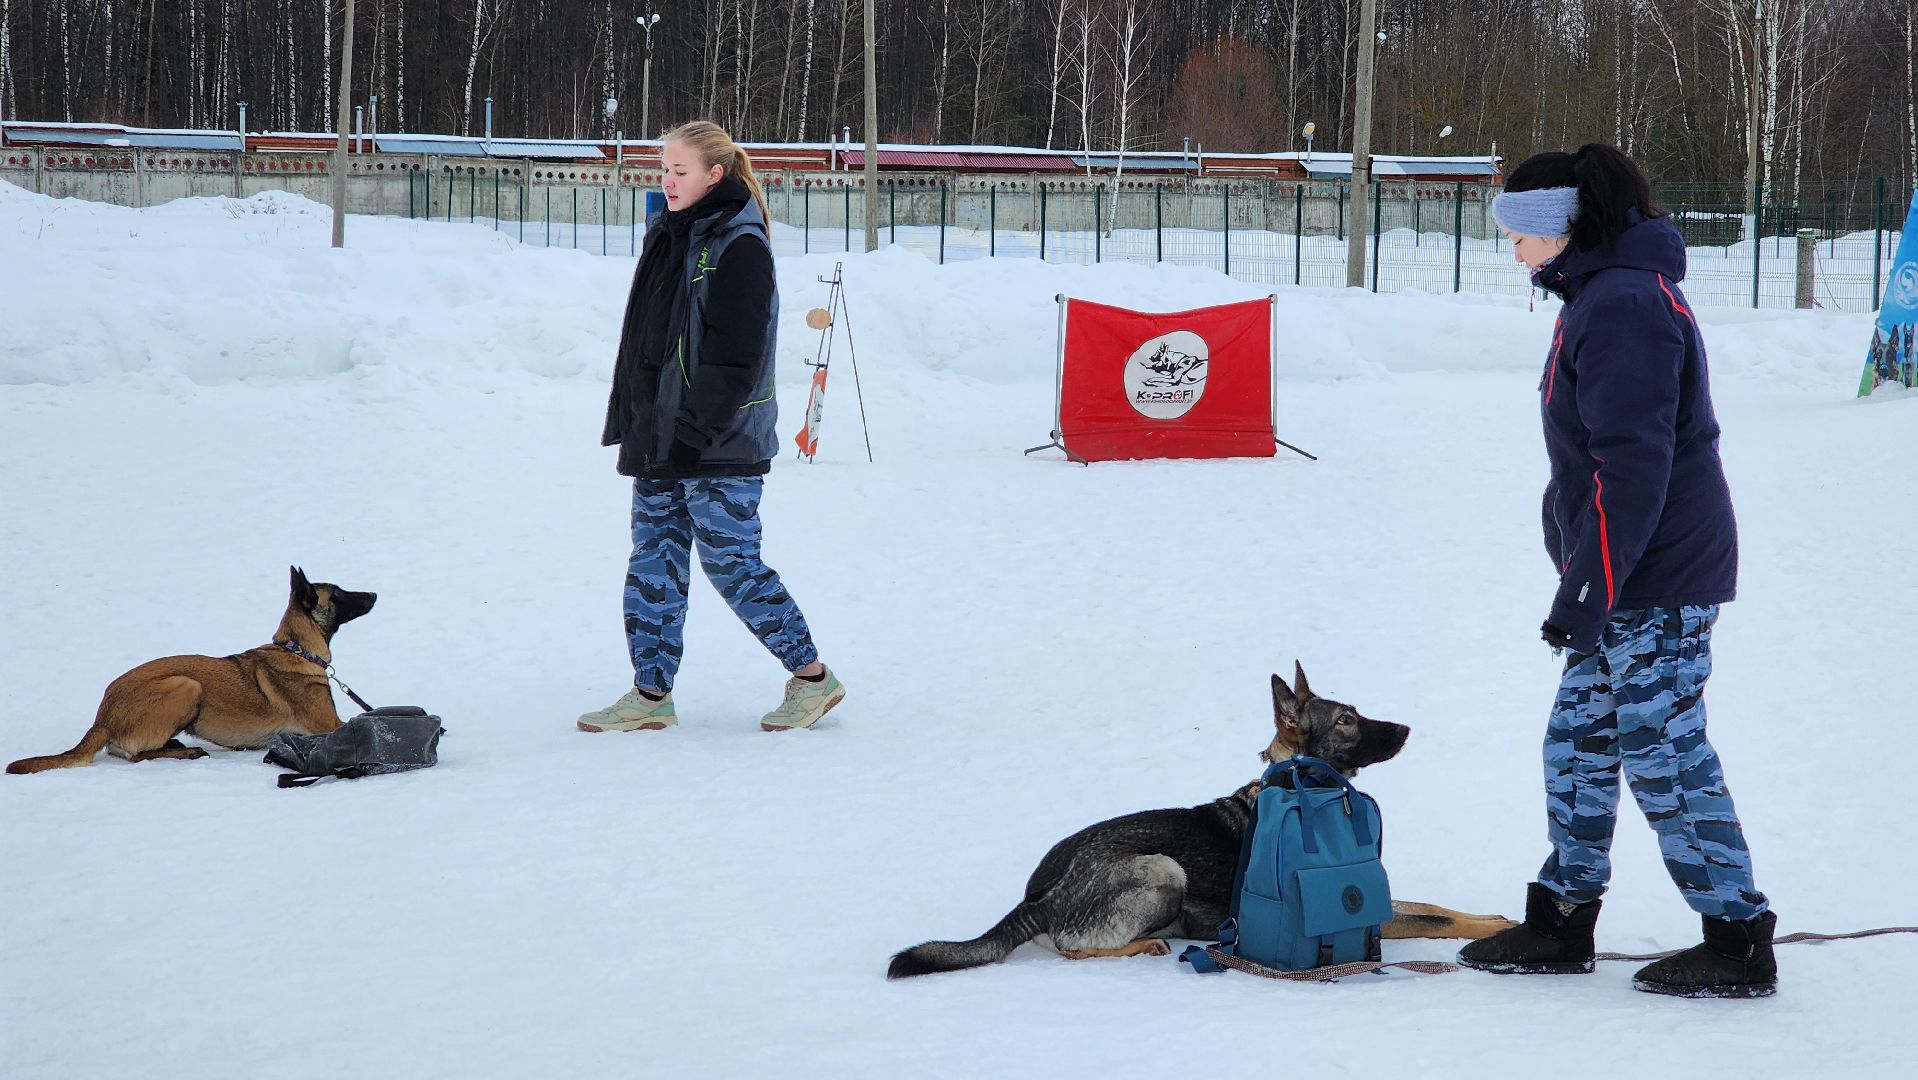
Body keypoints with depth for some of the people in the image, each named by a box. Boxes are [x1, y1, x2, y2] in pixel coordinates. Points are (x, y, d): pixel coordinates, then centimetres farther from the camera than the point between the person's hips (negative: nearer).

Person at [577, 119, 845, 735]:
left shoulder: (739, 247, -13)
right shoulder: (668, 237, 14)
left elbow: (736, 358, -18)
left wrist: (696, 431, -21)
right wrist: (629, 421, 17)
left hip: (720, 446, -9)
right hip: (658, 440, 9)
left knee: (731, 564, -3)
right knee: (653, 562, 7)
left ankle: (812, 677, 10)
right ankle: (651, 695, 13)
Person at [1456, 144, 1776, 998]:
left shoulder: (1622, 307, -19)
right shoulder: (1601, 295, 15)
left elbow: (1631, 464, -23)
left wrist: (1588, 592, -21)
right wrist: (1585, 586, 22)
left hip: (1659, 581, -10)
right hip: (1629, 578, 10)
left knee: (1663, 751, -5)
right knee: (1580, 740, 15)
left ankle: (1739, 942, 2)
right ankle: (1562, 920, 23)